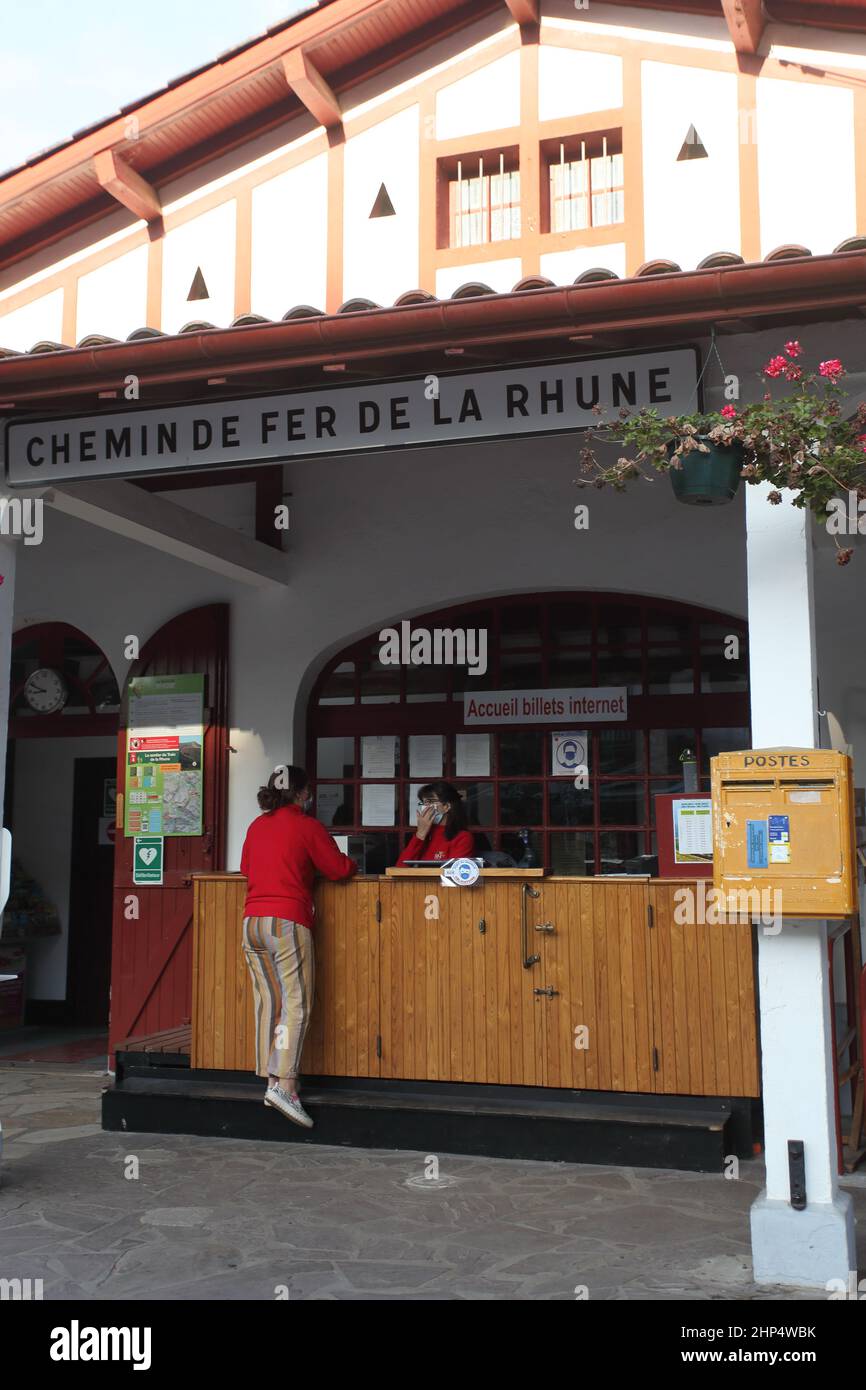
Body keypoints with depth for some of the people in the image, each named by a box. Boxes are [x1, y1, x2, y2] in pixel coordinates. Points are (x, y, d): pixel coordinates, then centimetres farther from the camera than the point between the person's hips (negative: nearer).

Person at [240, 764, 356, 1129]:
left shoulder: (256, 826, 15)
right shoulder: (307, 826, -2)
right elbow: (338, 868, 0)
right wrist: (353, 864, 21)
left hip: (252, 921, 6)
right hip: (287, 922, -6)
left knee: (268, 1002, 9)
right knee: (296, 1004, -6)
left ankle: (271, 1081, 11)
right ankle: (284, 1085, -16)